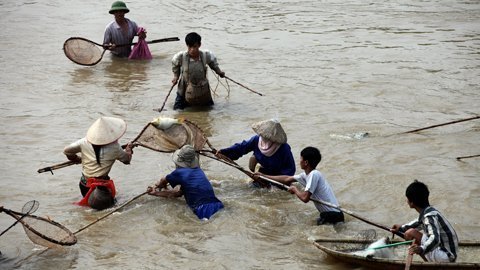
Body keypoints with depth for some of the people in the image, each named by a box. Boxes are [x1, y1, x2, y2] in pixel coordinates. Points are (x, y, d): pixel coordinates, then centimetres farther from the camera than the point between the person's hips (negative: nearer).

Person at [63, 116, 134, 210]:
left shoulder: (84, 142, -7)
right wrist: (129, 148, 24)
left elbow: (67, 151, 0)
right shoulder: (114, 147, -14)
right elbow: (127, 159, 3)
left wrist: (77, 159, 19)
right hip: (102, 183, -5)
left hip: (84, 184, 5)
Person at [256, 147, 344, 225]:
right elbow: (287, 179, 21)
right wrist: (264, 176, 25)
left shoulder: (314, 174, -18)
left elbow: (305, 198, -24)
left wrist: (294, 189, -4)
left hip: (332, 215, -9)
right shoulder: (306, 174, 9)